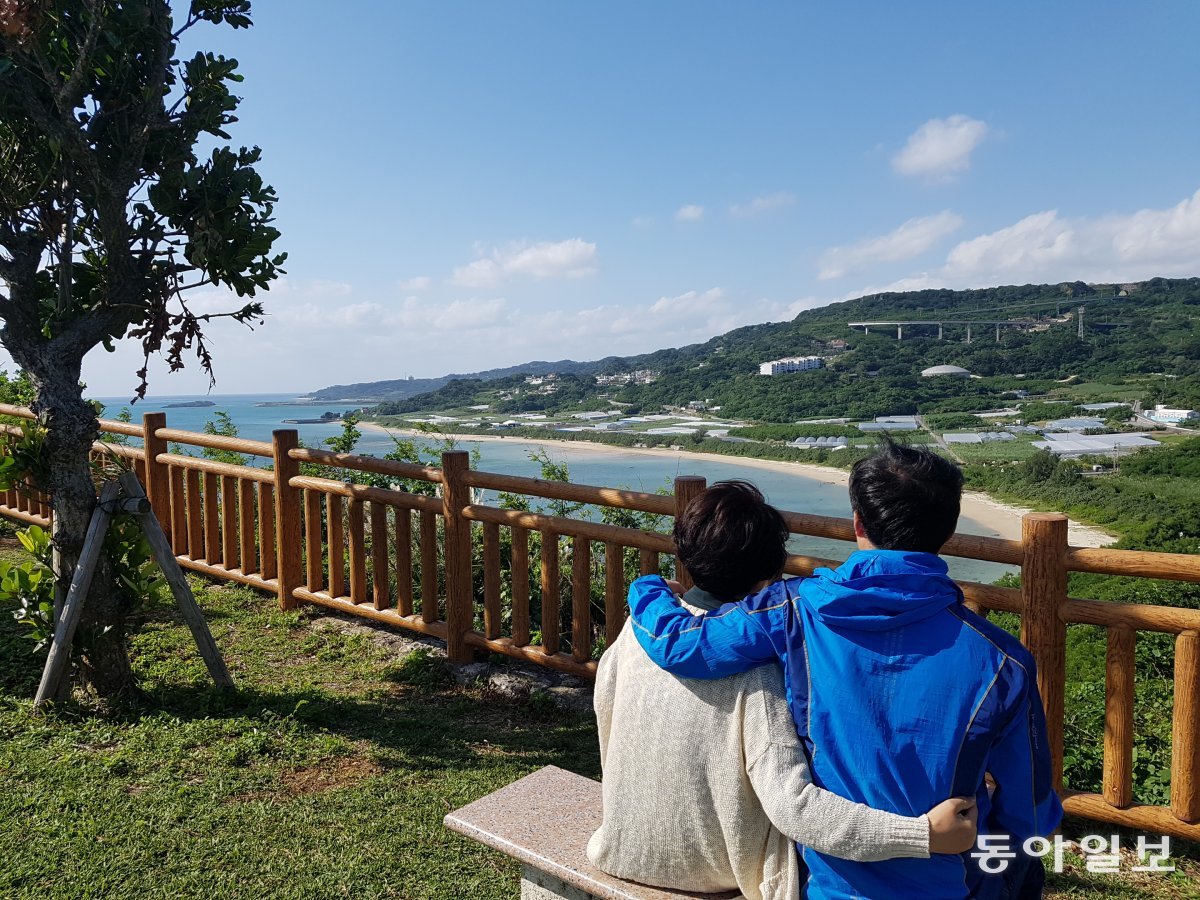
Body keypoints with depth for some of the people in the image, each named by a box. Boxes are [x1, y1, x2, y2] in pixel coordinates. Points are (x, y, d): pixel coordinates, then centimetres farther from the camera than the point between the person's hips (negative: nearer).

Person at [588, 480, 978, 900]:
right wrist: (925, 834, -35)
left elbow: (605, 707, 0)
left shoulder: (640, 624, -16)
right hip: (717, 866, -4)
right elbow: (792, 805, -36)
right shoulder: (754, 668, -29)